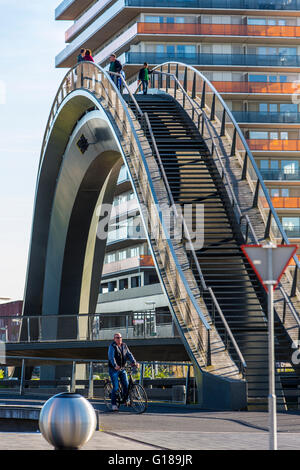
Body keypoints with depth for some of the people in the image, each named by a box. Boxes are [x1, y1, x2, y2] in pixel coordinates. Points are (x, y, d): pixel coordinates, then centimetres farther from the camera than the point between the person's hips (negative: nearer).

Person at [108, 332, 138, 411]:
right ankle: (113, 404, 1)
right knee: (115, 387, -8)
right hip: (114, 369, -5)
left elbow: (129, 355, 2)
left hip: (122, 369, 5)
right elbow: (111, 356, -22)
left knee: (126, 385, -4)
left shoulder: (124, 346, 9)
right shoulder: (112, 346, -8)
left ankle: (126, 400, 12)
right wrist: (115, 365, -38)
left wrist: (134, 362, -16)